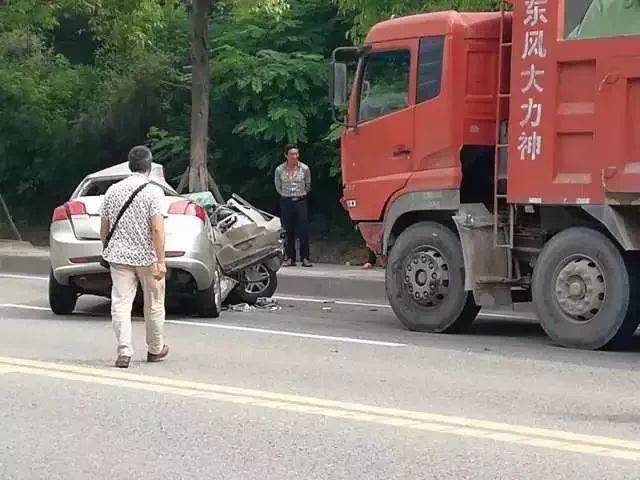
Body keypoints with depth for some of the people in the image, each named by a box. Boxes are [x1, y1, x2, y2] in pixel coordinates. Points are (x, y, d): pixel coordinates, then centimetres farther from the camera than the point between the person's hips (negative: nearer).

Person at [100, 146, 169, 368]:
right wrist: (161, 261, -16)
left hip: (119, 256, 3)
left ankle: (124, 351, -13)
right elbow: (157, 229, -17)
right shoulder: (153, 191, -10)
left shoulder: (113, 191, 4)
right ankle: (155, 349, 26)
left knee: (121, 303, 0)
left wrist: (107, 251, 24)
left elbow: (104, 228, 9)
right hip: (147, 257, -3)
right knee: (154, 305, 13)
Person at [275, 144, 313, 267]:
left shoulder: (305, 169, -2)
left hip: (301, 201, -1)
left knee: (303, 230, -5)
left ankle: (305, 258, -3)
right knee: (288, 231, 2)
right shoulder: (279, 170, -2)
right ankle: (290, 258, 7)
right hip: (286, 202, 1)